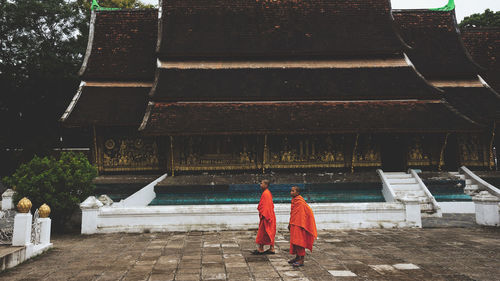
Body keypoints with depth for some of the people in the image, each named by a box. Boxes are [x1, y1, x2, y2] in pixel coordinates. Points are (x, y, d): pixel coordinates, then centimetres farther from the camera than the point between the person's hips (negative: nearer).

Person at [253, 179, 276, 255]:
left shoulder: (265, 193, -17)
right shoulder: (268, 193, 13)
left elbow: (265, 205, -21)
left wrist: (262, 214, -20)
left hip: (265, 216, -10)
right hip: (269, 216, 10)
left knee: (262, 232, -2)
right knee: (270, 233, 11)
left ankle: (261, 249, 5)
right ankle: (271, 248, 16)